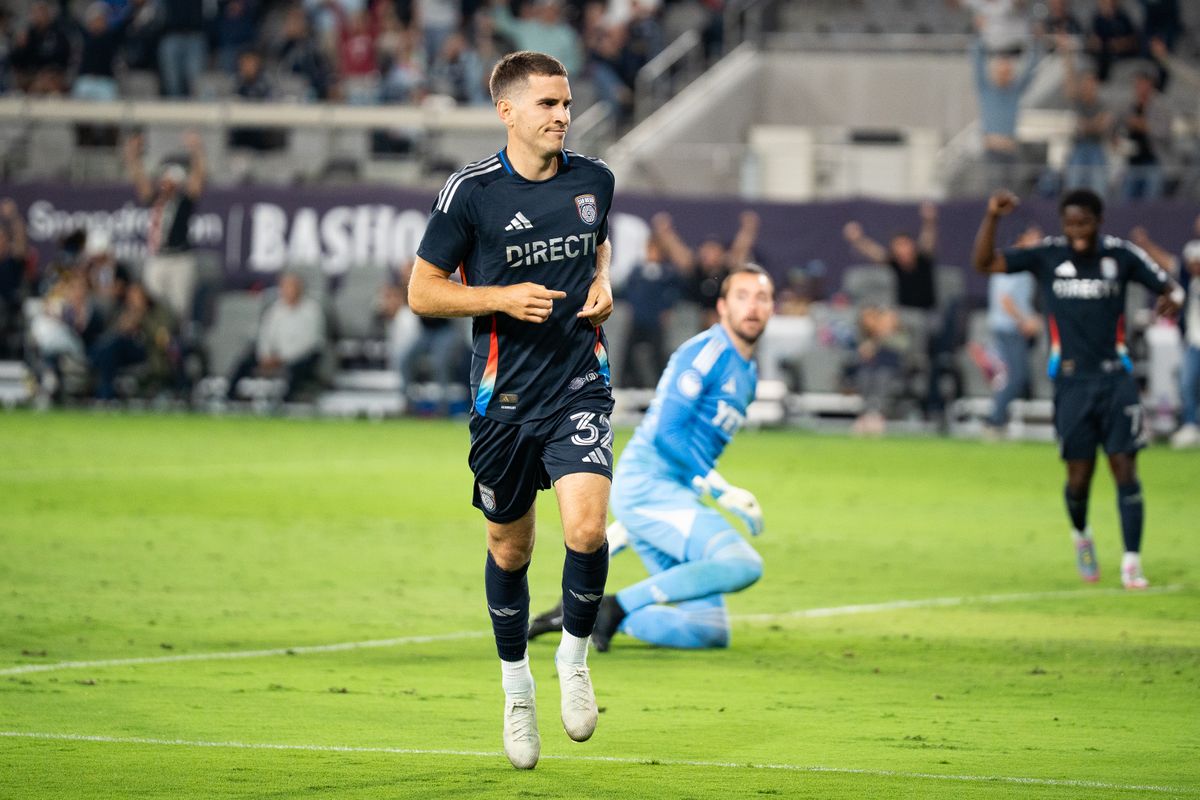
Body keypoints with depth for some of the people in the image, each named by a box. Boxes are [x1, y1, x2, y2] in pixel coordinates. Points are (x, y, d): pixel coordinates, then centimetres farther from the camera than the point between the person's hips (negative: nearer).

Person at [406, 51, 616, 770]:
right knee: (510, 548, 10)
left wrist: (603, 282, 4)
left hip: (581, 387, 1)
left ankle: (575, 657, 7)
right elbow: (422, 291, -3)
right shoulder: (471, 192, -8)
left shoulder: (594, 179, 4)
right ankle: (517, 689, 32)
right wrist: (504, 297, -16)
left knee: (587, 528, -19)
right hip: (506, 395, -1)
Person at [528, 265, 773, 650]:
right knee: (742, 563, -28)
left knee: (711, 632, 0)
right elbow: (667, 434, -17)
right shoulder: (706, 352, -7)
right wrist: (723, 491, -19)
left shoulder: (747, 374, 20)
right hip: (648, 484, -9)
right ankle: (621, 606, -19)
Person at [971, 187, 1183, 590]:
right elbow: (984, 262, -4)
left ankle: (1132, 563, -5)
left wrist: (1173, 298, -18)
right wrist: (992, 217, -18)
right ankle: (1081, 535, 32)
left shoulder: (1121, 255, 0)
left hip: (1115, 379, 0)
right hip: (1072, 382, 0)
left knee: (1125, 468, -8)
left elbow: (1168, 286, 6)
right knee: (1079, 475, 1)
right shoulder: (1048, 256, -1)